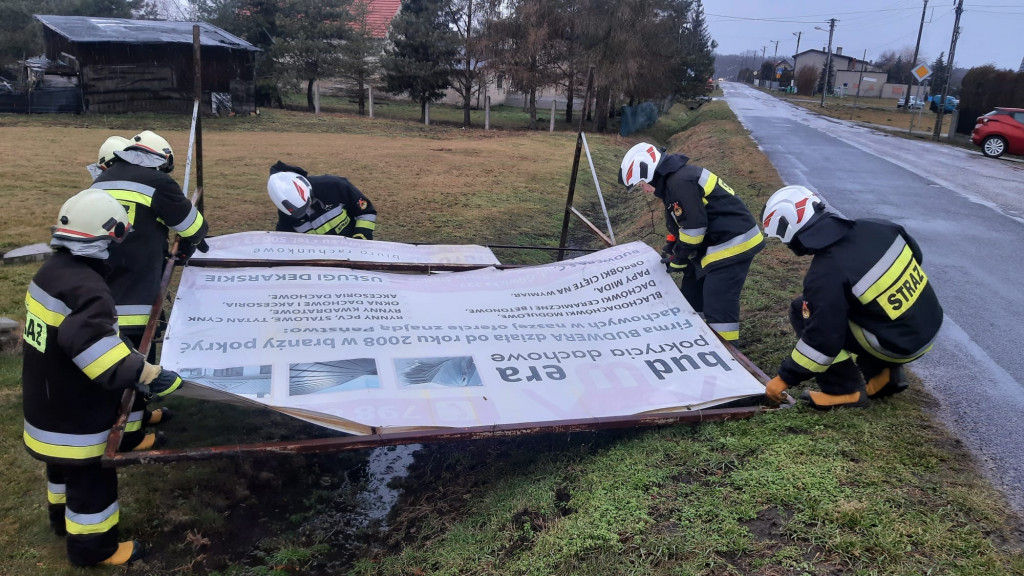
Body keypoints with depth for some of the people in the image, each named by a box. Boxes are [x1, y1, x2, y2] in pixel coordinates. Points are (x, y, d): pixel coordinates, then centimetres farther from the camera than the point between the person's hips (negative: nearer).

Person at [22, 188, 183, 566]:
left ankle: (63, 516, 53)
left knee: (65, 464, 31)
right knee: (91, 477, 9)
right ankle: (92, 545, 26)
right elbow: (92, 343, -43)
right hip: (75, 413, -10)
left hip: (48, 401, 10)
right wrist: (148, 375, -42)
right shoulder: (87, 288, -30)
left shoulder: (52, 271, 0)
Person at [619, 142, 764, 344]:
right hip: (717, 241, 11)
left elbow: (693, 228, -20)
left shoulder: (681, 182, -21)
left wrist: (678, 260, -8)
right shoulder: (673, 179, 12)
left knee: (718, 305, -10)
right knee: (692, 293, 18)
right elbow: (679, 224, 21)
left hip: (733, 244, -11)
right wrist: (669, 250, 15)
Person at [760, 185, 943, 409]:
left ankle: (846, 391, 2)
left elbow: (821, 339, -19)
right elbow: (916, 255, 14)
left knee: (802, 312, -3)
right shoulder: (874, 228, -4)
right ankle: (885, 373, 23)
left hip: (899, 345, -8)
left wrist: (784, 378, -8)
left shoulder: (826, 274, -23)